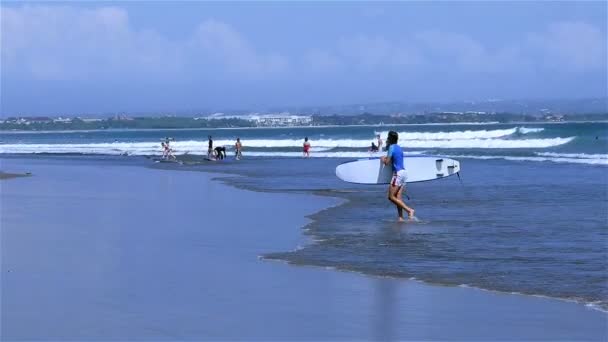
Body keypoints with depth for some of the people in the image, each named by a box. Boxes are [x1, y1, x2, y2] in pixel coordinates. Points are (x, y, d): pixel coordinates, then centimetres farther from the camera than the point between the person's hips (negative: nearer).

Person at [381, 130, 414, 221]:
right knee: (398, 197, 6)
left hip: (398, 173, -9)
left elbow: (387, 162, -12)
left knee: (391, 197, -6)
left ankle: (409, 210, -16)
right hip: (403, 172, 9)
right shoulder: (399, 147, 17)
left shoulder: (391, 147, -8)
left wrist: (383, 159, 8)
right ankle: (401, 217, -1)